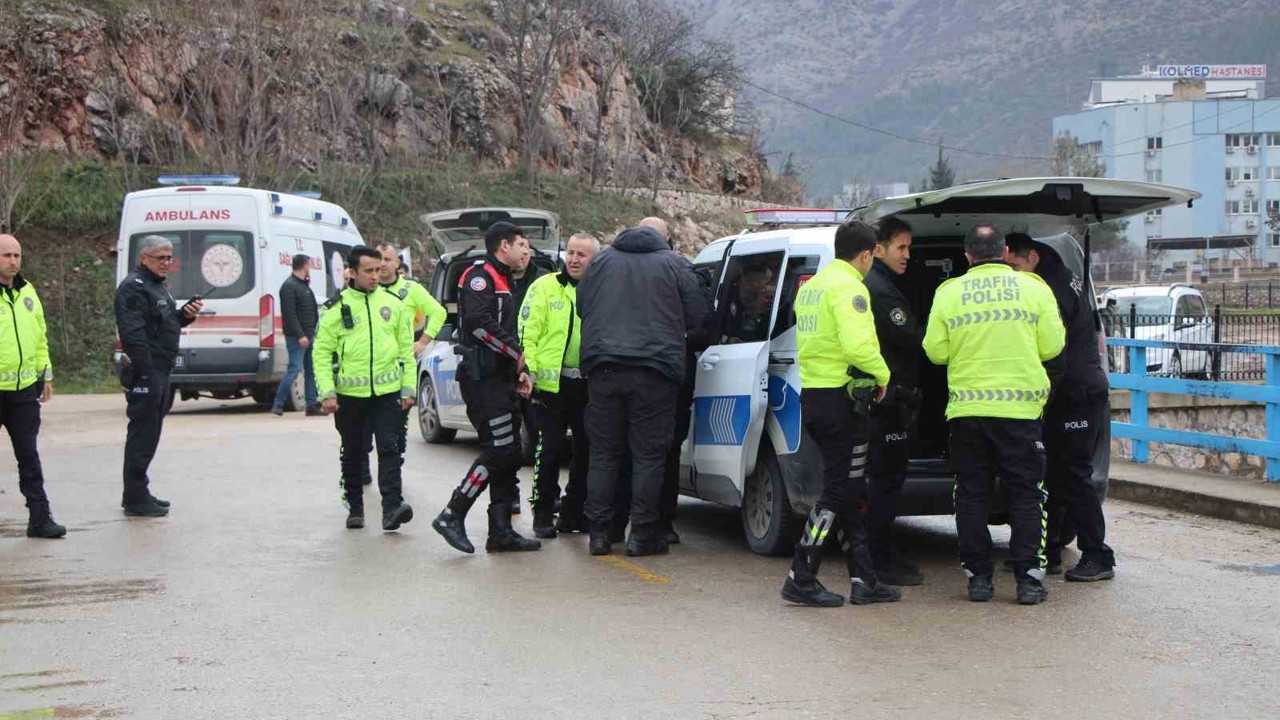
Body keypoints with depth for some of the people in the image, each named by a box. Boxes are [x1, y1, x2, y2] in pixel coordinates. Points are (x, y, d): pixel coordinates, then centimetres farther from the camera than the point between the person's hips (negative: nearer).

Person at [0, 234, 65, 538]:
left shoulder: (27, 292, 12)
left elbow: (40, 338, 19)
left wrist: (46, 374, 16)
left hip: (24, 387, 5)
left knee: (28, 455, 7)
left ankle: (39, 517, 8)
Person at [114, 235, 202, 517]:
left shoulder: (157, 285, 20)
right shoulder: (133, 288, -13)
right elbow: (133, 334, -22)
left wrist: (185, 315, 9)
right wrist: (146, 373, -26)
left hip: (160, 372, 10)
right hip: (145, 374, -10)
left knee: (149, 435, 15)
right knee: (143, 434, -7)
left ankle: (139, 493, 23)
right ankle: (135, 499, -3)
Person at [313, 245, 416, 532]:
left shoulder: (393, 304, 6)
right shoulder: (336, 307, -1)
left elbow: (406, 349, 9)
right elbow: (322, 352, -1)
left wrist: (408, 388, 4)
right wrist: (327, 392, -9)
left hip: (387, 391, 0)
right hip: (349, 393, 0)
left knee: (389, 449, -10)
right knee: (353, 454, 11)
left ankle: (392, 508, -14)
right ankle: (355, 508, 22)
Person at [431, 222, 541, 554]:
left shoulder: (501, 280, 25)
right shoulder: (480, 274, -7)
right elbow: (479, 321, -22)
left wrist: (520, 371, 13)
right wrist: (518, 355, -15)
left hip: (501, 379, 10)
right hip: (482, 378, -10)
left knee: (509, 454, 7)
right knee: (499, 449, -16)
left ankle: (501, 532, 10)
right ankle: (452, 517, -12)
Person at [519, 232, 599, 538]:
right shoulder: (545, 287, 1)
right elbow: (527, 332, -4)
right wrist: (528, 371, -14)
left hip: (589, 386, 4)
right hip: (552, 383, -4)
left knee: (587, 450, 7)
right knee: (551, 449, -3)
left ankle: (573, 513, 19)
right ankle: (543, 514, 8)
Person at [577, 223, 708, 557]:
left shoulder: (601, 261, 13)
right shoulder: (675, 265, 6)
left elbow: (581, 307, 19)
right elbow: (695, 317, 8)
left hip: (603, 369, 2)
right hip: (654, 370, -2)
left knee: (603, 453, 9)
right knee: (648, 455, 2)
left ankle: (599, 532, 8)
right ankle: (642, 534, 2)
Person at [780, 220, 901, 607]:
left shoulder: (812, 285, 17)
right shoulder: (848, 287, -13)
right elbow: (859, 345, -24)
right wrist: (882, 376, -8)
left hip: (813, 395, 10)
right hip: (840, 398, -10)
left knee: (851, 490, 13)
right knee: (839, 491, -4)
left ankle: (864, 580, 16)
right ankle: (801, 580, -3)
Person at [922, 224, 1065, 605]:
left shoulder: (949, 292, 0)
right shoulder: (1033, 288, 0)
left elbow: (935, 351, 1)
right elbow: (1052, 346, 0)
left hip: (966, 408, 1)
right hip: (1020, 406, 0)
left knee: (971, 493, 9)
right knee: (1025, 493, 6)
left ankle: (978, 577, 9)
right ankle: (1028, 578, 2)